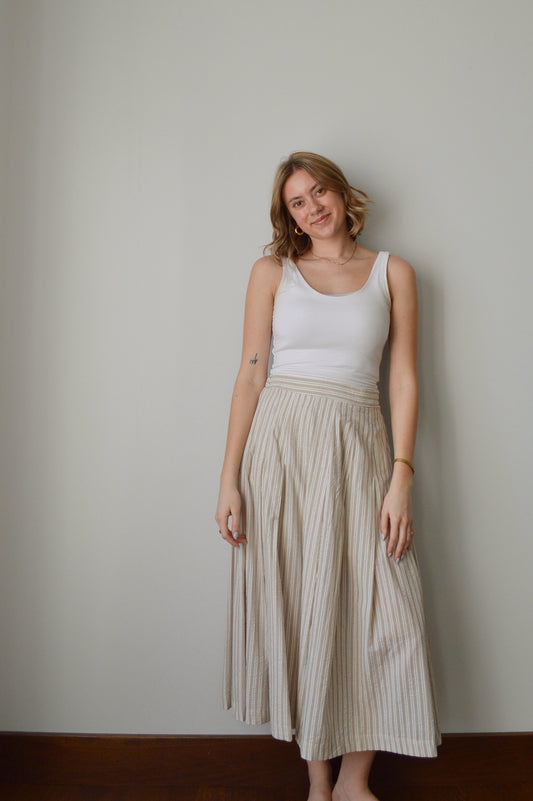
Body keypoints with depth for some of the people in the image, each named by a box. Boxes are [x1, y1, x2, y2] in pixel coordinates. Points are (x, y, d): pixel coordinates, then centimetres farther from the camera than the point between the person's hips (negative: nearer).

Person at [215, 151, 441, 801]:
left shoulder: (393, 273, 9)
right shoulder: (272, 271, 8)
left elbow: (404, 381, 4)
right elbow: (251, 375, 3)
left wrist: (401, 479, -6)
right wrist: (230, 480, -3)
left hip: (357, 450, 1)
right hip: (280, 448, 0)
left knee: (385, 617, -3)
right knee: (298, 612, 4)